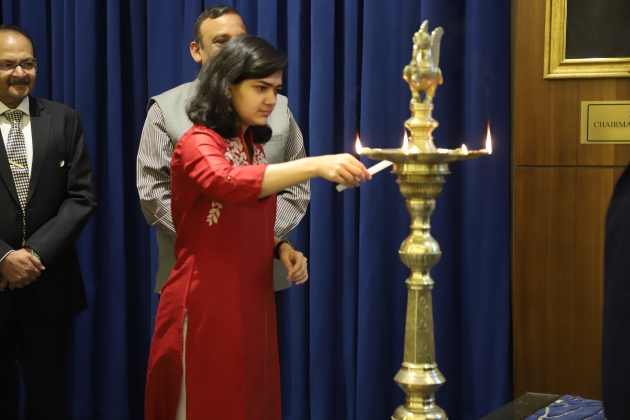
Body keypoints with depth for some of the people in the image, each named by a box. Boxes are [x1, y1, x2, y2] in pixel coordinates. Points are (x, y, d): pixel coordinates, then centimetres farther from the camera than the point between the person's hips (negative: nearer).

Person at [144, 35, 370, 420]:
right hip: (207, 307, -7)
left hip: (253, 304, 7)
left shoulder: (254, 147, 11)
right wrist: (316, 165, -45)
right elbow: (230, 183, -35)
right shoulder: (196, 144, -13)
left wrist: (281, 248, -1)